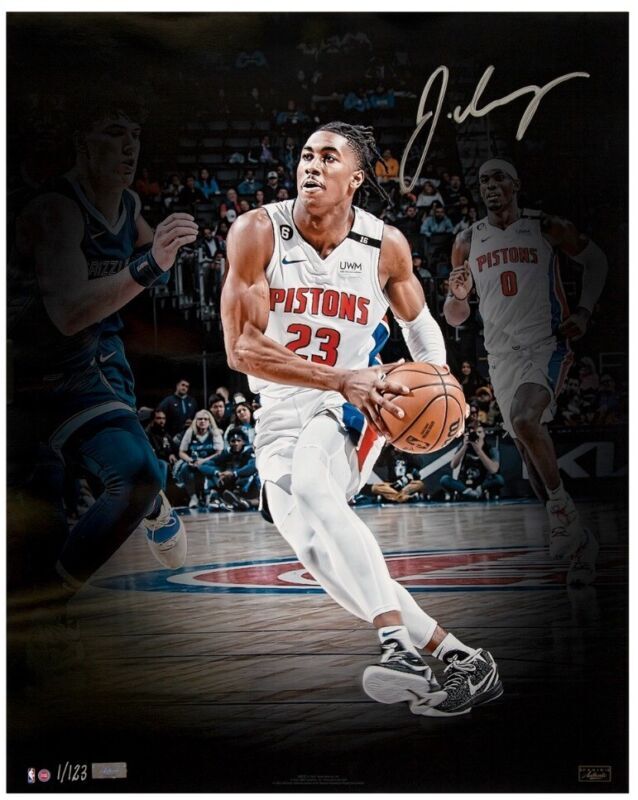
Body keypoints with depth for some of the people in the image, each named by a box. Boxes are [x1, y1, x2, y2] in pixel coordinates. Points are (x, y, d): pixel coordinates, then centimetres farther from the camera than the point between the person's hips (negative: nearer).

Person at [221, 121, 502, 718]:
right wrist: (341, 379, -24)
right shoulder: (258, 233, -9)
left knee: (308, 488, -33)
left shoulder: (385, 246, -4)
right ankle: (452, 654, -12)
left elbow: (419, 322, 16)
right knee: (305, 530, -18)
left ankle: (400, 643, -42)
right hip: (282, 414, 2)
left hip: (354, 410, -2)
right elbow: (241, 348, -15)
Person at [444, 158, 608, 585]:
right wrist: (458, 295, -13)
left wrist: (584, 312, -3)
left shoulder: (547, 228, -2)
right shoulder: (468, 242, 7)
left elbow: (596, 261, 11)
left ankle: (562, 508, -13)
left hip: (546, 346, -4)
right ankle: (580, 542, 25)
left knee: (524, 420, -31)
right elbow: (455, 316, 11)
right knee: (532, 453, 8)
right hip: (502, 357, 5)